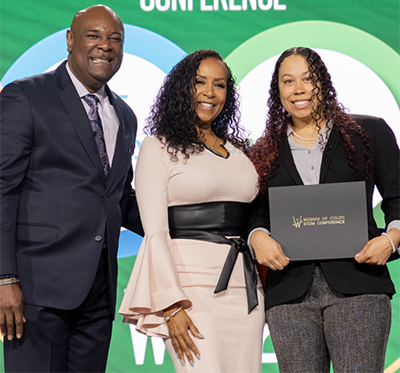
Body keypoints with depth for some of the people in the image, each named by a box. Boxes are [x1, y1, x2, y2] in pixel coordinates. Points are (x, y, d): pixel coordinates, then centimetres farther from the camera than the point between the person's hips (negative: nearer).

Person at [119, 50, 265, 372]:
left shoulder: (238, 150, 18)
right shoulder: (160, 147, 3)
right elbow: (155, 232, -5)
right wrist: (172, 306, -15)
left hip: (243, 287, 5)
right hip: (190, 283, -5)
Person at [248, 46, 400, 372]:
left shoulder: (369, 132, 10)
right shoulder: (264, 154, 16)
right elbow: (256, 212, 16)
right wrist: (258, 236, -7)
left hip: (357, 285, -2)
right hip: (289, 293, 2)